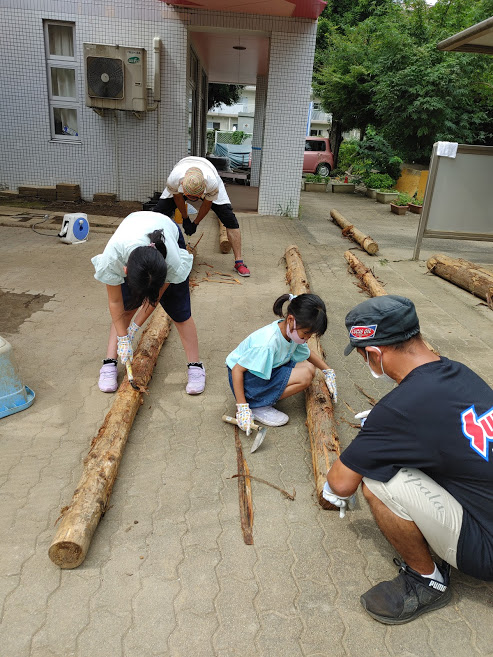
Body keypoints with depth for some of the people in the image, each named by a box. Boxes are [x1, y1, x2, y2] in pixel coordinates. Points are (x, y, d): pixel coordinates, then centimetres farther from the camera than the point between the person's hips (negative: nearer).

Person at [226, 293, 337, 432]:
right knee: (304, 377, -22)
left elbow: (307, 353, 14)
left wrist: (328, 371, 8)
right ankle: (258, 406, -12)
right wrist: (242, 407, -28)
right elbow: (237, 370, -29)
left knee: (309, 368, -4)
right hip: (246, 378, -9)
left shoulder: (292, 331, -8)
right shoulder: (268, 343, -33)